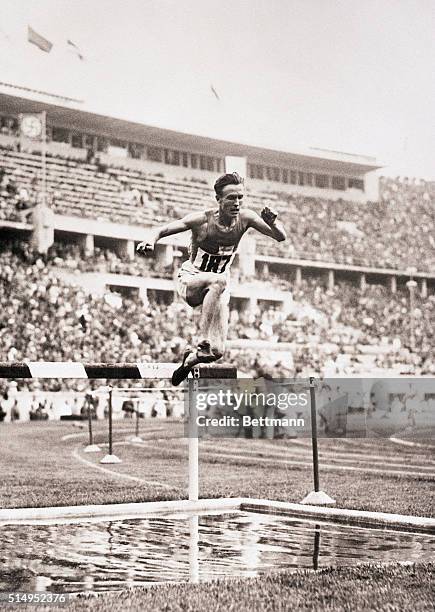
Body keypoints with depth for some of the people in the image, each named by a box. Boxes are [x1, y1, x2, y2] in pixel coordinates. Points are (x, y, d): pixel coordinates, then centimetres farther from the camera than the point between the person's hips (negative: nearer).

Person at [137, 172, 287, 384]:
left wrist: (272, 222, -36)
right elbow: (163, 230, -16)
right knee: (219, 281, -40)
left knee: (217, 351, -8)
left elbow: (281, 237, -14)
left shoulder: (245, 218, -13)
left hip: (218, 283, 4)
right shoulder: (202, 220, -21)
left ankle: (192, 357, 29)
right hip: (190, 280, -4)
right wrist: (151, 241, -38)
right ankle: (203, 345, -38)